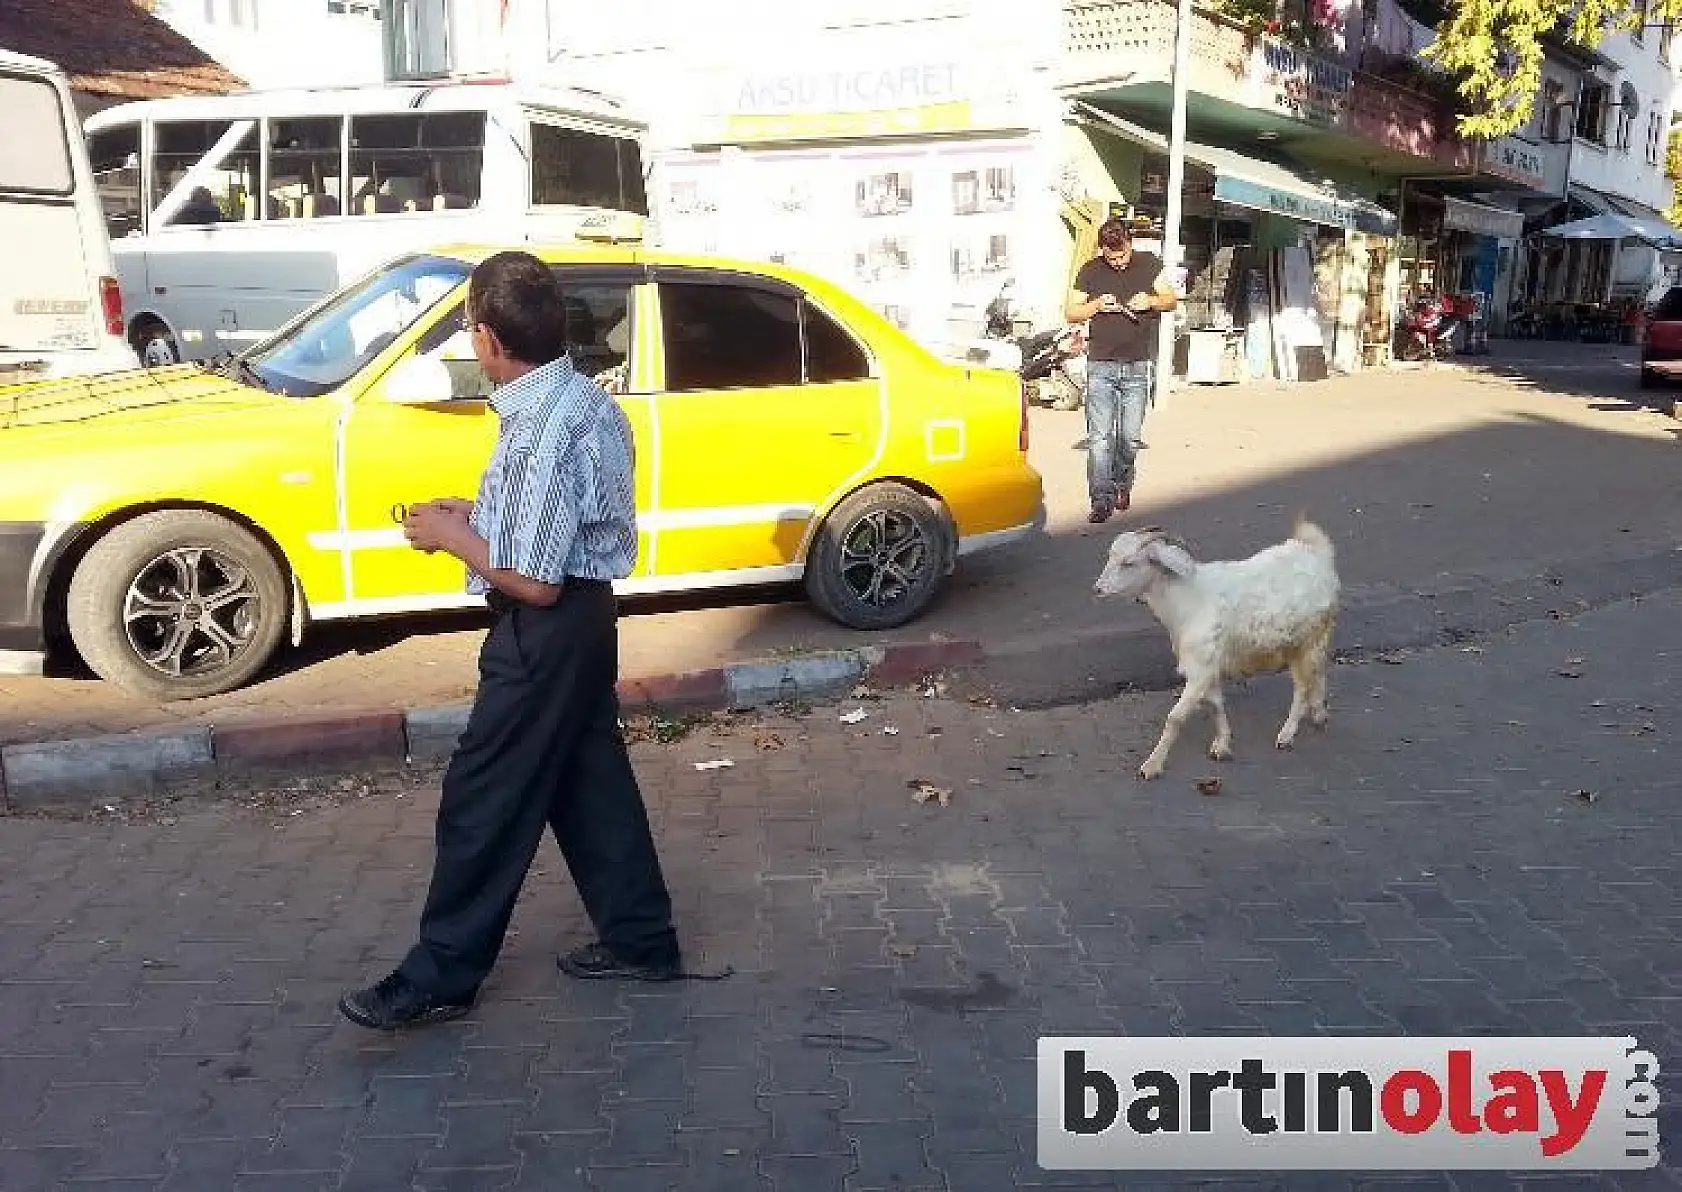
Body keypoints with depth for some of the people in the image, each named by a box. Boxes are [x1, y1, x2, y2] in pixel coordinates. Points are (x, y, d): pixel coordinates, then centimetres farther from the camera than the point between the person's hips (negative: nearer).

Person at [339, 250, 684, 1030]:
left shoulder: (542, 432, -25)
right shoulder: (583, 400, 5)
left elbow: (535, 581, -24)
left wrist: (452, 536, -11)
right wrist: (479, 516, 8)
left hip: (545, 632, -10)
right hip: (582, 617, 10)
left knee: (486, 801, 2)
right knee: (590, 782, 18)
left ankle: (440, 976, 15)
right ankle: (639, 939, 30)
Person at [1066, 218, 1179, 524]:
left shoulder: (1149, 264, 6)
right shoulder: (1090, 272, 3)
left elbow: (1172, 300, 12)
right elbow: (1070, 313, 8)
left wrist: (1151, 301, -10)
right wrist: (1096, 305, -12)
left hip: (1138, 365, 1)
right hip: (1101, 365, -1)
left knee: (1130, 437, 4)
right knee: (1100, 437, -8)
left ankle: (1123, 485, 27)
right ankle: (1102, 500, -8)